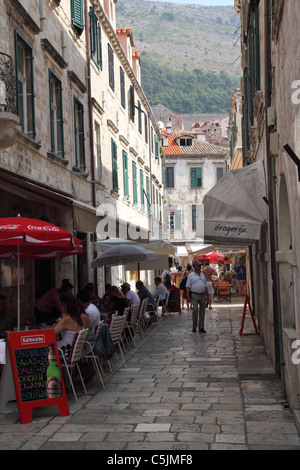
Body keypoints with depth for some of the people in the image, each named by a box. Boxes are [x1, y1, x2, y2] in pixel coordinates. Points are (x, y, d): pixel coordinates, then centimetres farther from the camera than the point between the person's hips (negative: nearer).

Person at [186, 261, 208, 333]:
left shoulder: (202, 275, 13)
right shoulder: (191, 275, -1)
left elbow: (206, 286, 17)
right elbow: (188, 286, -5)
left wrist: (206, 295, 11)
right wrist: (188, 296, -12)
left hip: (203, 295, 5)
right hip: (195, 295, -5)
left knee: (202, 312, 6)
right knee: (195, 310, -12)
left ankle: (201, 328, 12)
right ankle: (194, 327, 0)